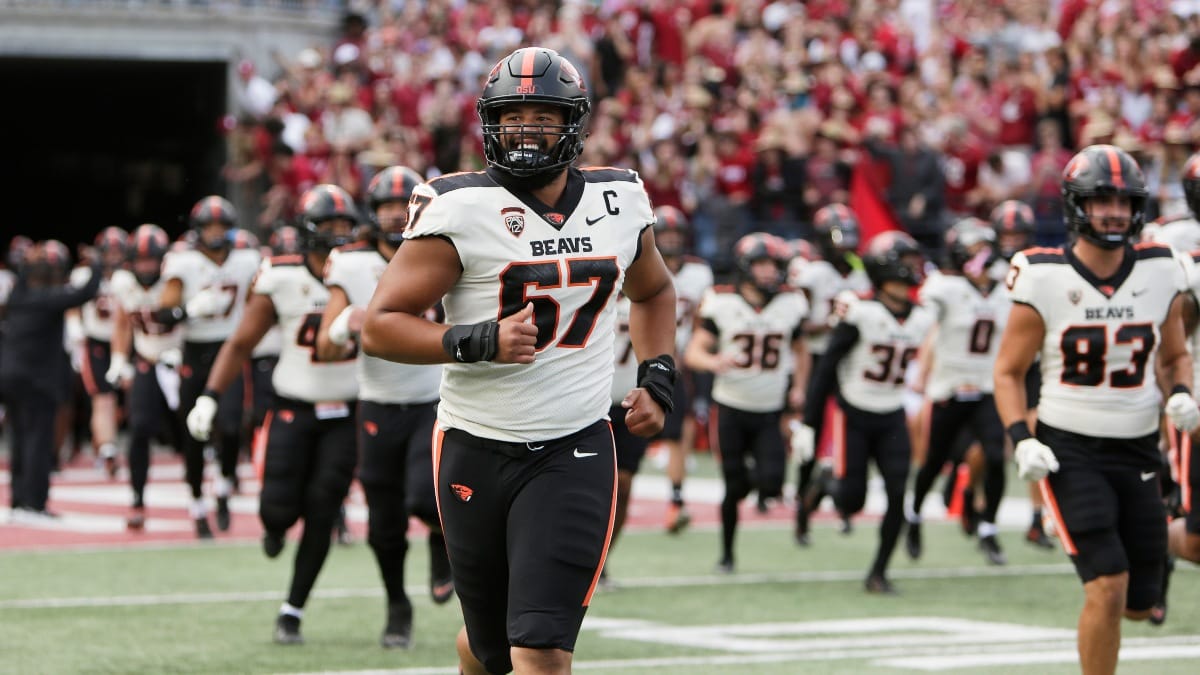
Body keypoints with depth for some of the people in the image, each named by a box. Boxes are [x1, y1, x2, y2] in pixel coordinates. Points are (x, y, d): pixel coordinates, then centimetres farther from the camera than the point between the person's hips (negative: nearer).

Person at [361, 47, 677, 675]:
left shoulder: (620, 203, 4)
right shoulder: (460, 209, -9)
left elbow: (652, 291, 26)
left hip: (573, 452, 1)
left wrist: (656, 377, 11)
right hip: (476, 451, -1)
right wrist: (481, 342, -25)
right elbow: (380, 326, -12)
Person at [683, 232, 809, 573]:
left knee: (771, 483, -15)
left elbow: (800, 352, 18)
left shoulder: (791, 305, 1)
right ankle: (726, 552, 21)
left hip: (772, 412, 2)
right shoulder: (722, 304, -7)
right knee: (734, 488, 1)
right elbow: (693, 351, -8)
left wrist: (798, 388, 3)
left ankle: (759, 477, 22)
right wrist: (713, 361, -30)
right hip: (732, 408, -2)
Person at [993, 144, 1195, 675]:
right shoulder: (1044, 279, -9)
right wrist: (1021, 441, -15)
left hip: (1137, 451, 4)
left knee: (1139, 604, 6)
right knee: (1109, 586, -18)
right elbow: (1009, 371, 0)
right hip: (1070, 450, -4)